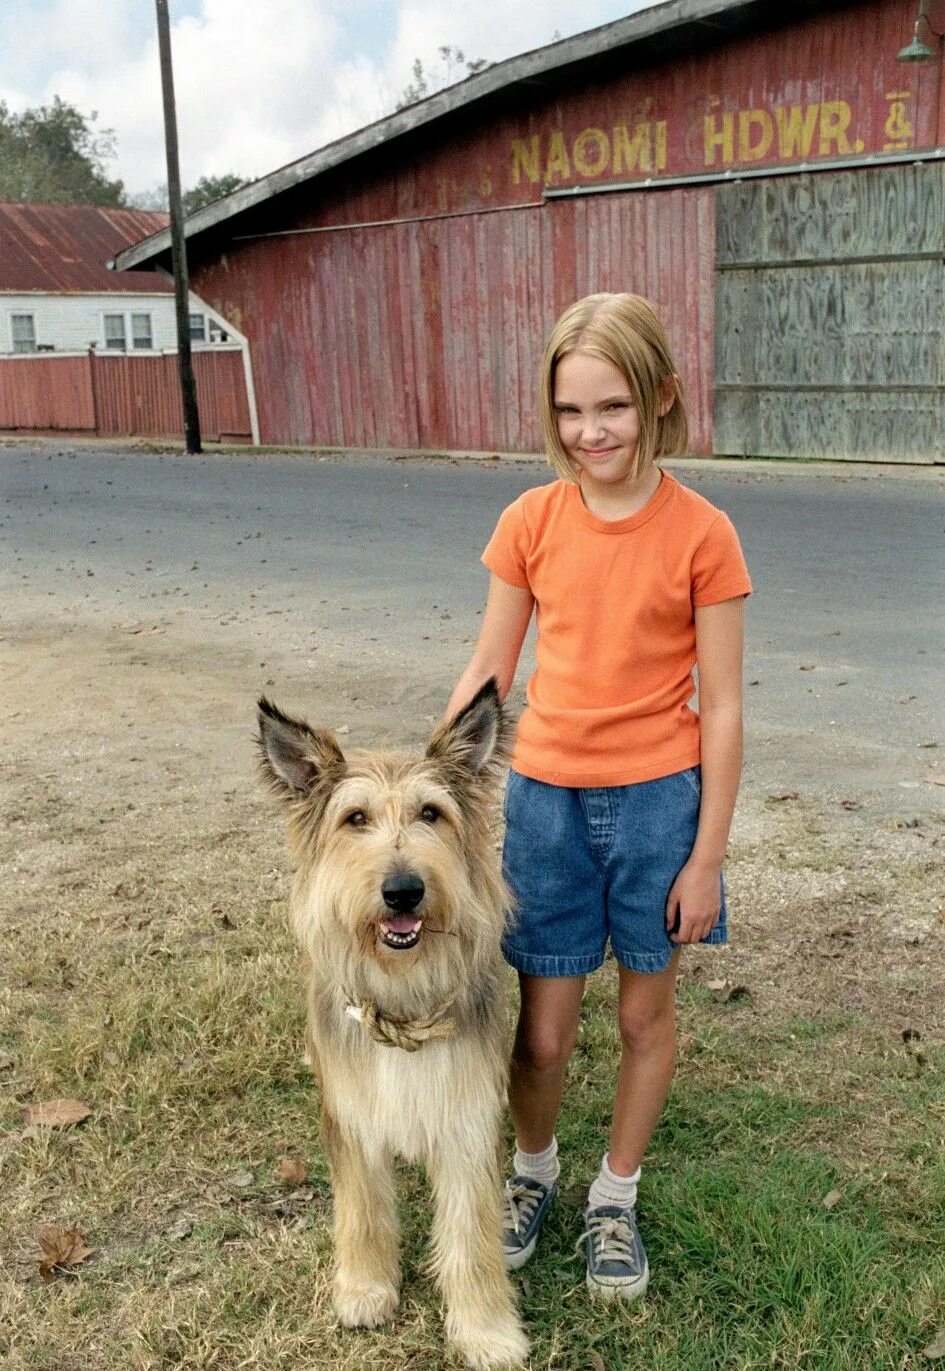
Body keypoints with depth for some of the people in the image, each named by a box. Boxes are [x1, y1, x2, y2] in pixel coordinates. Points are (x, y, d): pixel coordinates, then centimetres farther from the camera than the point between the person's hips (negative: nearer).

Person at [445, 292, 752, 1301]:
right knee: (541, 1030, 9)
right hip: (545, 795, 1)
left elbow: (722, 709, -7)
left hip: (658, 799, -1)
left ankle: (614, 1198, 38)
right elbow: (488, 669, 5)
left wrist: (706, 857, -7)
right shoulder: (531, 523, -3)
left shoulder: (700, 534, -10)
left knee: (645, 1011, 15)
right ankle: (532, 1171, 39)